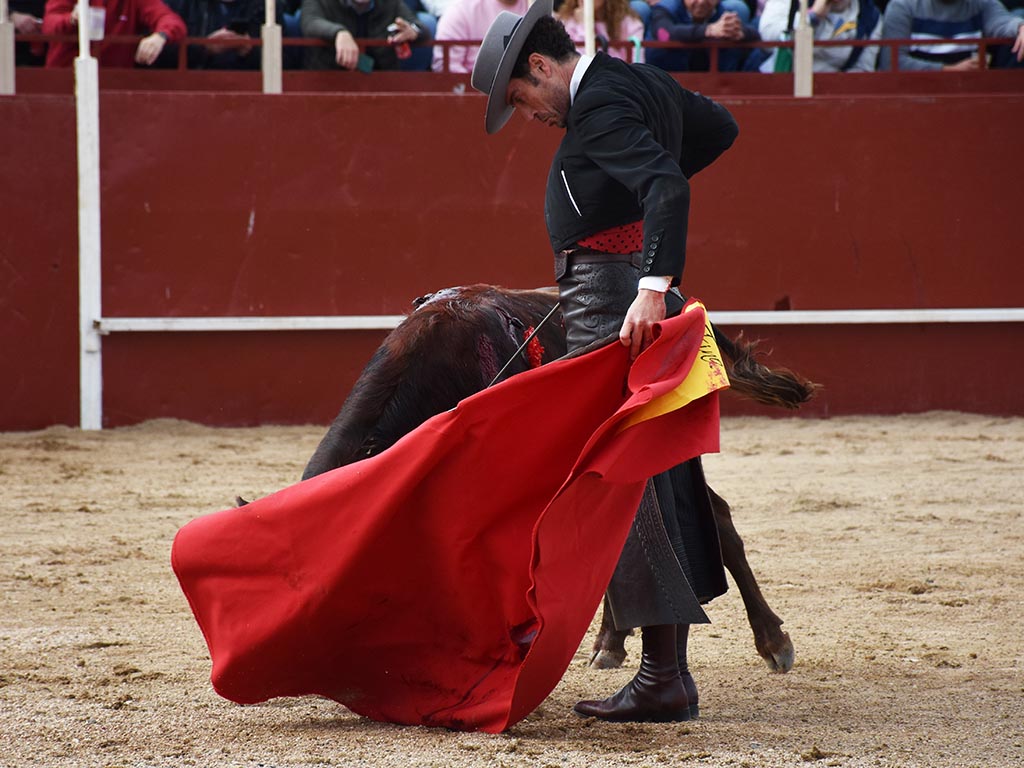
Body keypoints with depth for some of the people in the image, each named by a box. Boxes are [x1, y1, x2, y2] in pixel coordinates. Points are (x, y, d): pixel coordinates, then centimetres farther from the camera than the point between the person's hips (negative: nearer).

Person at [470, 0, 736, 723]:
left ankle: (661, 677, -9)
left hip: (613, 303, -10)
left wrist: (653, 288, -40)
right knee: (661, 482, 11)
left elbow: (668, 184, -30)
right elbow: (720, 127, 31)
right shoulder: (641, 79, 14)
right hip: (640, 290, 10)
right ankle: (671, 670, 16)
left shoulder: (599, 105, -15)